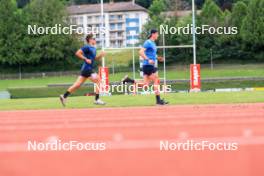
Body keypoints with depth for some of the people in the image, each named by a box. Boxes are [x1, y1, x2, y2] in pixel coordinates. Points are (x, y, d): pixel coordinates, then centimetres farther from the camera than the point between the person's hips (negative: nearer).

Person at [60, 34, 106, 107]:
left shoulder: (93, 48, 16)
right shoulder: (87, 47, -12)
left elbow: (95, 58, 27)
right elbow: (77, 53, -17)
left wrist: (101, 55, 9)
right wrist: (86, 59, -19)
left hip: (89, 69, 9)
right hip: (87, 68, -9)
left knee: (77, 84, 8)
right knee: (98, 81, -9)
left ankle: (64, 96, 10)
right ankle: (97, 100, -8)